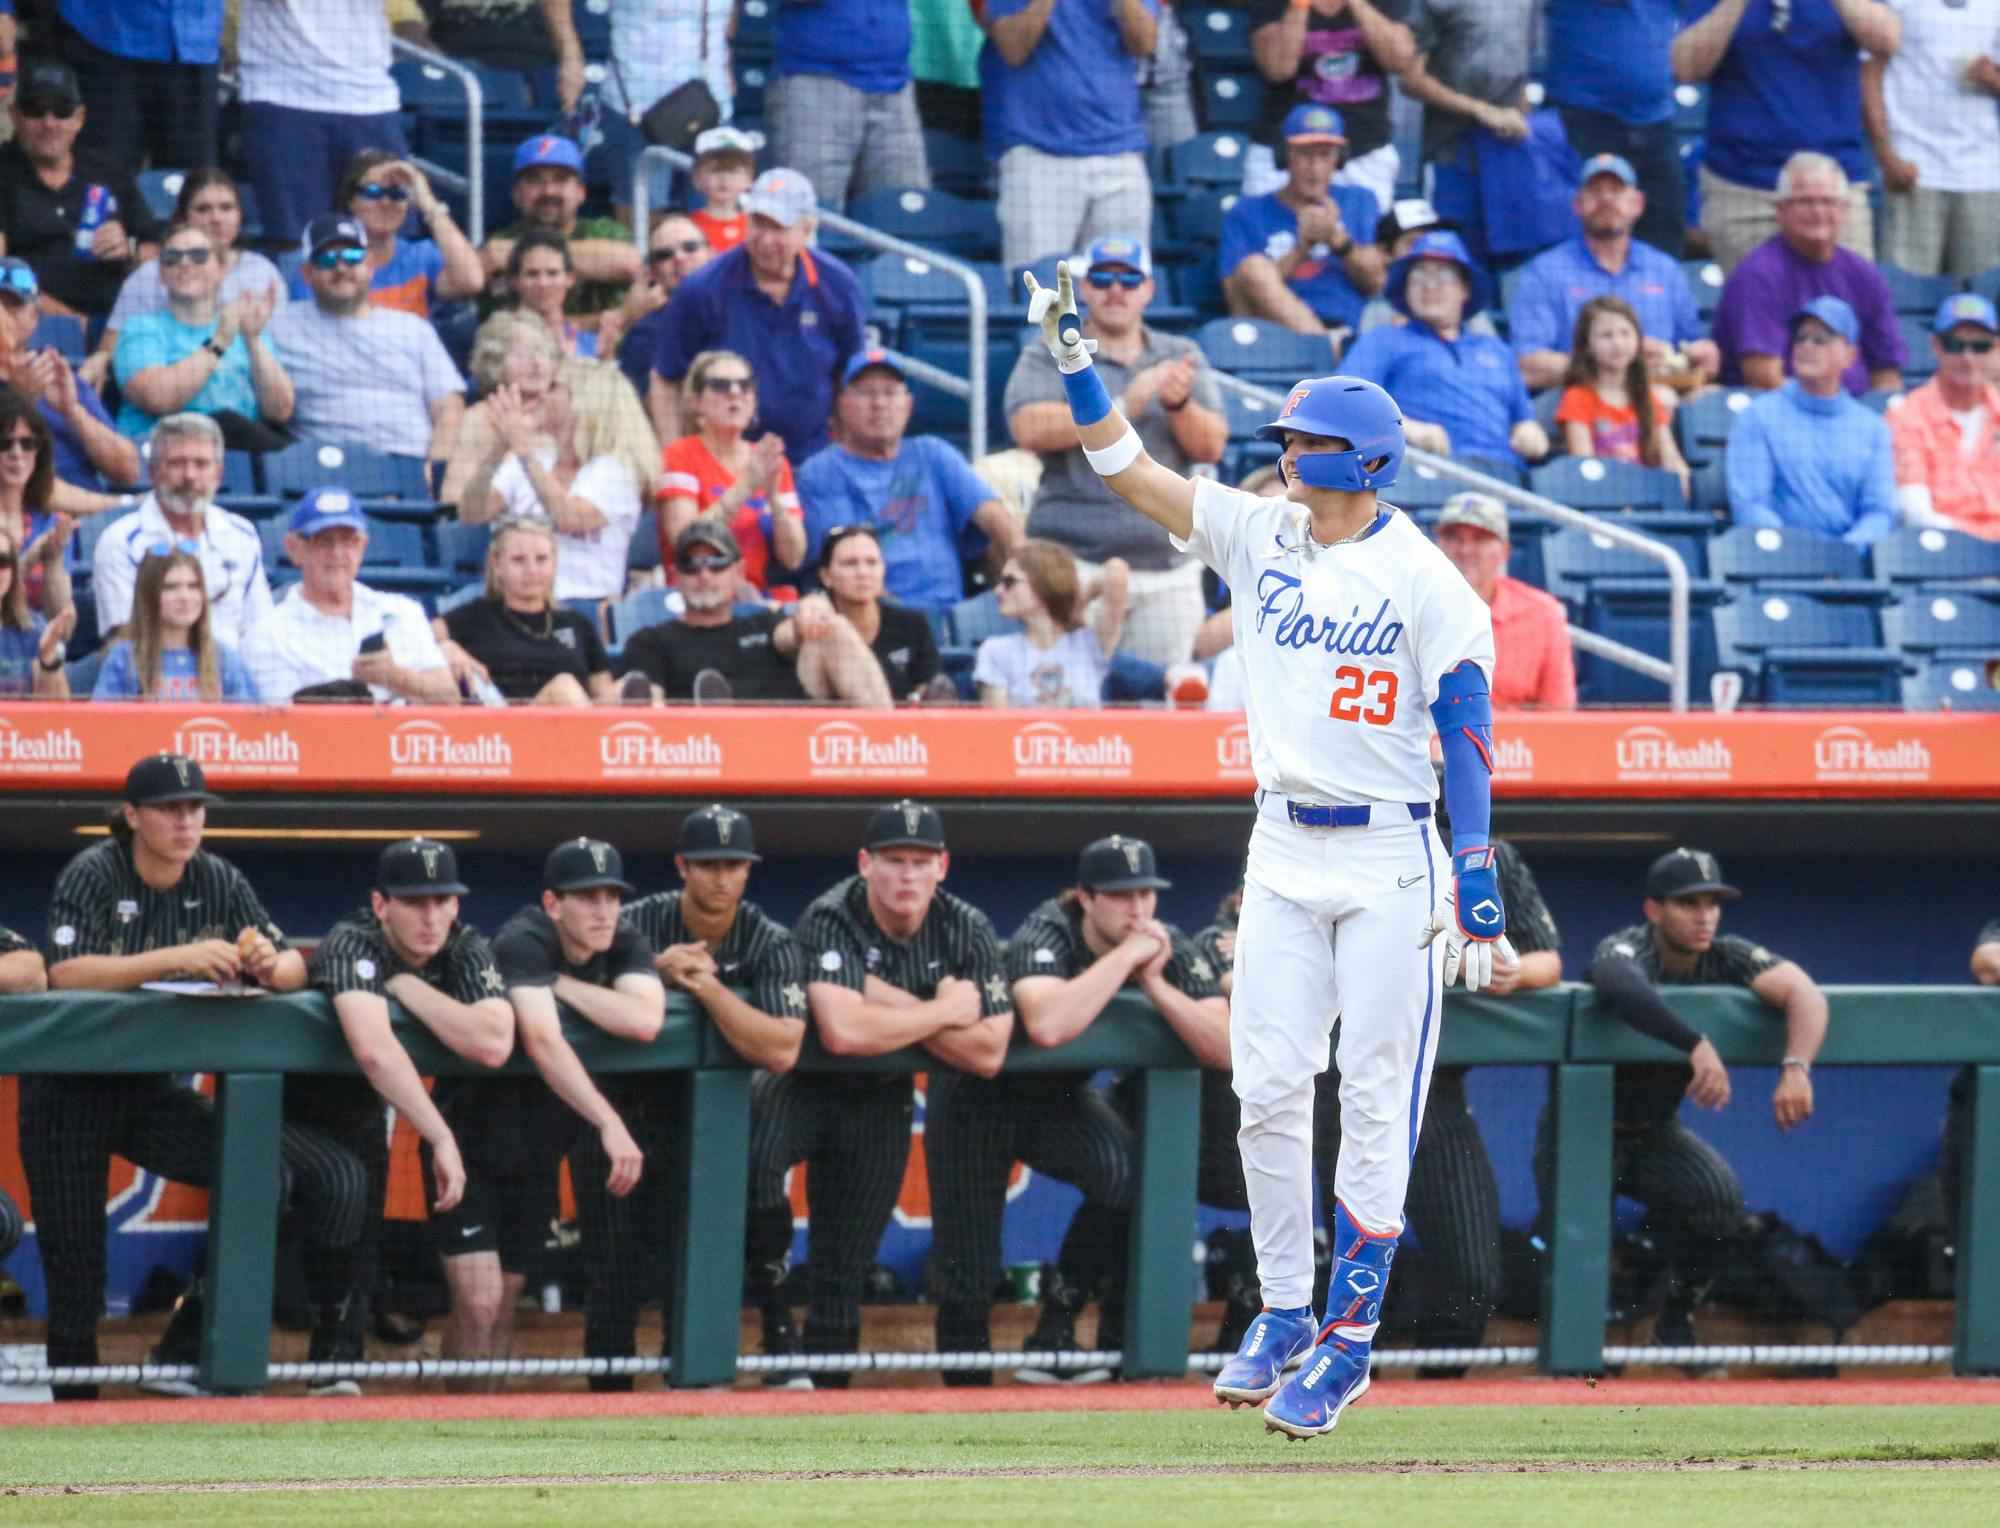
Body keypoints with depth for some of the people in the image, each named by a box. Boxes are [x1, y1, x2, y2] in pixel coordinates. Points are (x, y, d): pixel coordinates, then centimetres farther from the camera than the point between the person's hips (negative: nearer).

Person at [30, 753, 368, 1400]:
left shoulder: (218, 881, 2)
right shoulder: (94, 876, -12)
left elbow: (295, 968, 4)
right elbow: (64, 974, -28)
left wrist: (270, 965, -22)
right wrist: (175, 959, -37)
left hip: (153, 1094, 4)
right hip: (72, 1097, -4)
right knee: (75, 1274, -4)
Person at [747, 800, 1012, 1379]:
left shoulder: (966, 930, -9)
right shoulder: (832, 919, -23)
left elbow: (988, 1054, -15)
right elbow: (842, 1031, -38)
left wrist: (893, 1004, -24)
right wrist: (945, 1011, -26)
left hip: (880, 1104, 4)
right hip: (805, 1088, -4)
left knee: (844, 1268, 8)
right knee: (752, 1163, -35)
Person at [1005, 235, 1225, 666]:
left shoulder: (1182, 357, 16)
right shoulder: (1049, 359, 7)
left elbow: (1211, 447, 6)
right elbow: (1030, 429, -12)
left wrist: (1178, 404, -15)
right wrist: (1125, 405, -18)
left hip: (1169, 567, 3)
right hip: (1075, 563, -3)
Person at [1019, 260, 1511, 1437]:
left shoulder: (1425, 580, -7)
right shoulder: (1259, 535, 7)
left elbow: (1468, 725, -9)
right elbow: (1127, 469, 4)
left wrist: (1478, 876, -14)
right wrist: (1073, 354, -7)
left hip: (1392, 862, -5)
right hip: (1284, 854, 5)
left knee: (1375, 1102, -3)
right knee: (1269, 1091, 1)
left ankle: (1349, 1339, 2)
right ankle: (1285, 1311, 13)